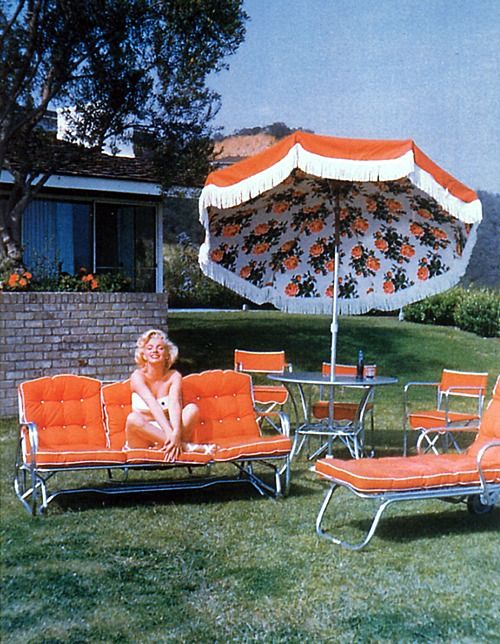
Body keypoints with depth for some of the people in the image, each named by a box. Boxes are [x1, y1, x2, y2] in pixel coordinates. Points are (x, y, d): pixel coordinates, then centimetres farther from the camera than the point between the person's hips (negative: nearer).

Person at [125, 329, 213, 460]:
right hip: (142, 442, -2)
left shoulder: (174, 376, -1)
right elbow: (153, 405, -25)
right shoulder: (138, 376, -7)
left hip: (163, 432, 2)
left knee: (192, 408, -20)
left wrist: (176, 433, -39)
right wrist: (169, 432, -40)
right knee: (133, 418, -35)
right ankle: (185, 446, -32)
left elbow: (174, 405, -20)